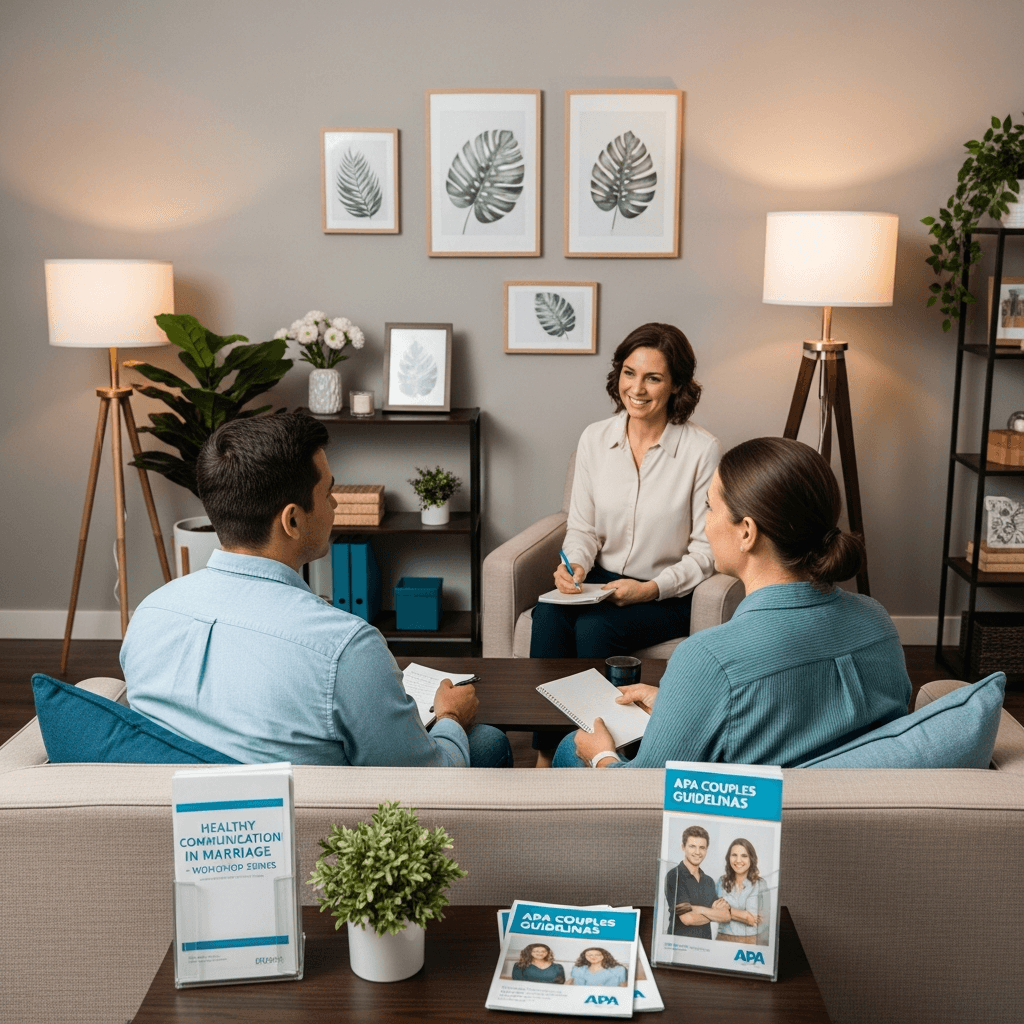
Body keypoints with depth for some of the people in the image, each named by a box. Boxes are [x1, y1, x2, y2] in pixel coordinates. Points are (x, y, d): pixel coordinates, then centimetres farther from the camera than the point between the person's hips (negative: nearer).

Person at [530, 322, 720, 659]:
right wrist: (575, 563, -11)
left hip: (670, 595, -3)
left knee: (594, 626, -29)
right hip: (601, 581, 4)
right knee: (548, 614, -26)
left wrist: (651, 589, -18)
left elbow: (706, 551, -6)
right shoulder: (594, 438, 4)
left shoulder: (702, 450, -9)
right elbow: (582, 528, 10)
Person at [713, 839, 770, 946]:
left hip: (750, 941, -2)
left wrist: (728, 909, -9)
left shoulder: (760, 884, -4)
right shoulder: (722, 882, 6)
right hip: (723, 939, 2)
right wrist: (745, 915, -17)